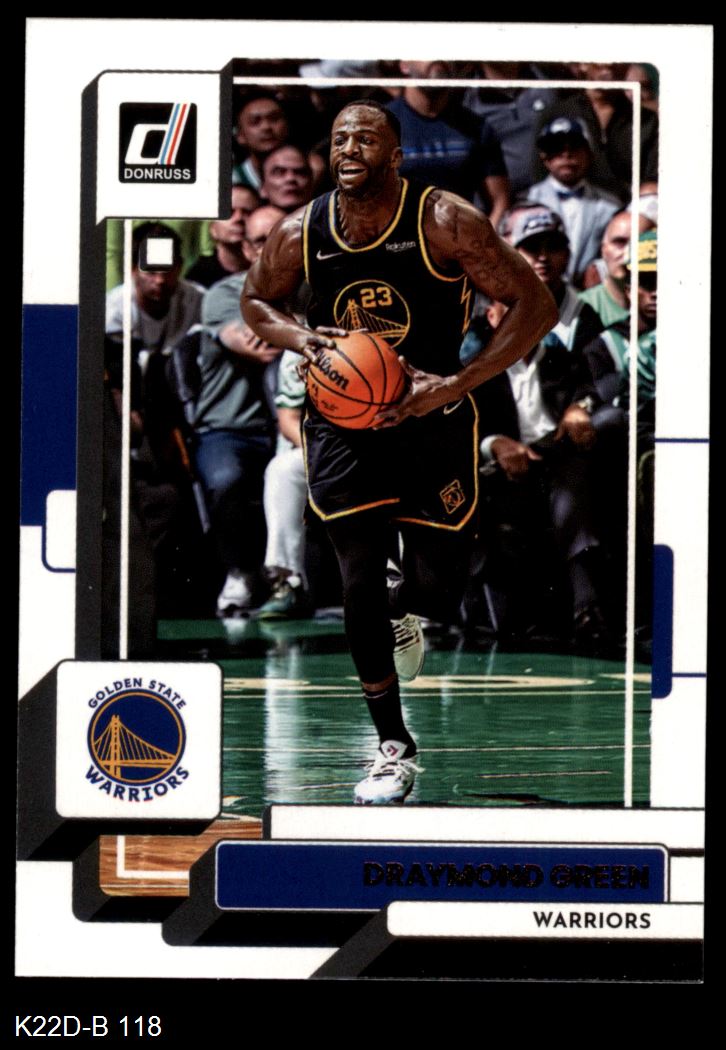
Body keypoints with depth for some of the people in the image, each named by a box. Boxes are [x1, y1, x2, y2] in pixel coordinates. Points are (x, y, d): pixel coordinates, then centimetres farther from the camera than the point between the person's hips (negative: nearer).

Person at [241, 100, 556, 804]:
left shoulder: (445, 223, -17)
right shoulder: (301, 233, -8)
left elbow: (535, 307, -16)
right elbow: (255, 301, 12)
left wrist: (455, 385, -24)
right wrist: (297, 337, -12)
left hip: (431, 422, -1)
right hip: (340, 424, 1)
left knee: (437, 592, 1)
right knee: (360, 584, -5)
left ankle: (402, 611, 41)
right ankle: (393, 749, 10)